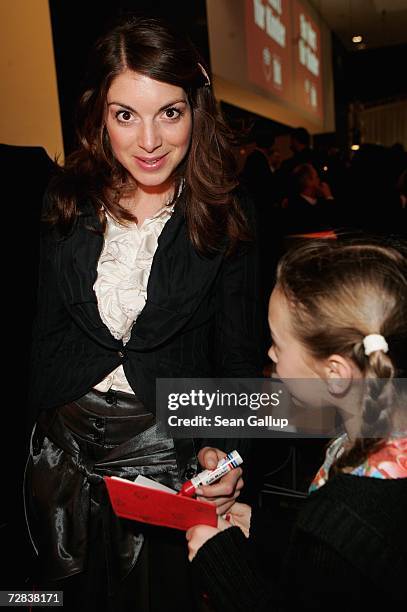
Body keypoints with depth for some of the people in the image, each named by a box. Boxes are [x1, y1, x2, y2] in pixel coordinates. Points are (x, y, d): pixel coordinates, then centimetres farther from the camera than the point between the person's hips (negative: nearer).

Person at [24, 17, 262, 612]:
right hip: (64, 448, 3)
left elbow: (238, 357, -7)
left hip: (168, 452, -2)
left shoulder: (225, 216, -10)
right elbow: (44, 331, 0)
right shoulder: (67, 202, -3)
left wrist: (224, 451, -21)